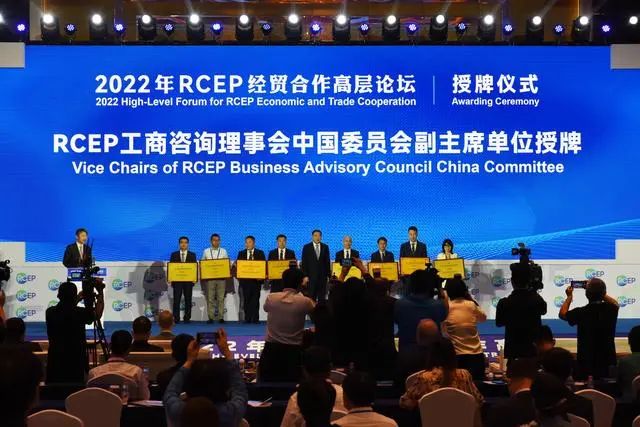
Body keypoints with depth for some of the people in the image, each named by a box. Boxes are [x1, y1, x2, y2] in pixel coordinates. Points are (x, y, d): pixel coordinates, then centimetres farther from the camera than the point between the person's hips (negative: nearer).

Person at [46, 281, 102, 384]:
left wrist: (77, 301, 21)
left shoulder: (50, 312, -2)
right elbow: (97, 313, 5)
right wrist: (100, 292, 11)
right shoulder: (79, 313, -14)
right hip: (76, 363, -4)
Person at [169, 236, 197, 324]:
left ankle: (187, 318, 8)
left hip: (188, 280, 0)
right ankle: (176, 318, 0)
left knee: (188, 300, 3)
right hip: (177, 280, 0)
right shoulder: (174, 255, 8)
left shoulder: (192, 255, 8)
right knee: (176, 300, -3)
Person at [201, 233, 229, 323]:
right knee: (210, 298, -2)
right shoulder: (206, 251, 9)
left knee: (221, 298, -1)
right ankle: (210, 317, 2)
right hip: (209, 277, 0)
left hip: (221, 277, 0)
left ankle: (221, 317, 2)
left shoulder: (223, 251, 10)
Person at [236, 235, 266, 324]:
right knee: (246, 300, 1)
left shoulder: (260, 253, 7)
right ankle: (247, 318, 5)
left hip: (256, 279, -1)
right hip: (245, 279, 1)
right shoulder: (241, 253, 11)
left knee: (255, 299, -3)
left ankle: (255, 318, 0)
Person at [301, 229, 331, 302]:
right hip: (311, 275, -2)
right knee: (312, 296, -2)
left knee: (322, 296, 3)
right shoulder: (307, 247, 1)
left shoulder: (325, 247, 7)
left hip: (323, 275, 2)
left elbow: (327, 261, 9)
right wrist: (305, 275, -7)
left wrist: (328, 274, 4)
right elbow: (304, 262, -1)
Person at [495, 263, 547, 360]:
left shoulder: (504, 303, -13)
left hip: (513, 352, -2)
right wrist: (533, 291, 12)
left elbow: (499, 323, 5)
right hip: (535, 351, 2)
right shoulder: (537, 300, -7)